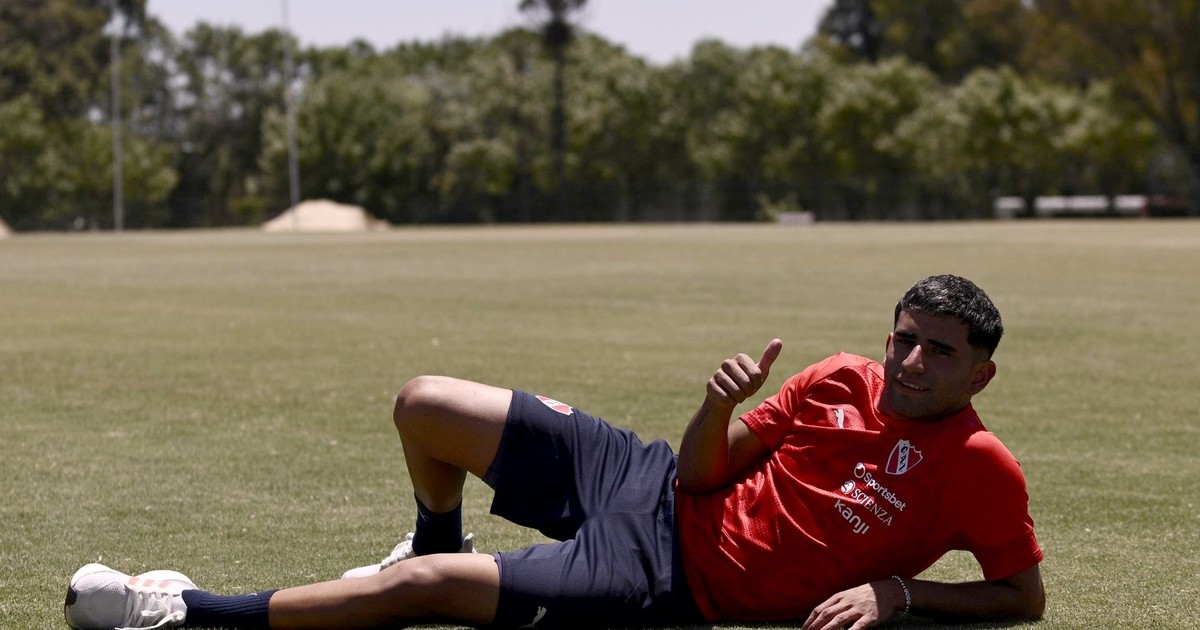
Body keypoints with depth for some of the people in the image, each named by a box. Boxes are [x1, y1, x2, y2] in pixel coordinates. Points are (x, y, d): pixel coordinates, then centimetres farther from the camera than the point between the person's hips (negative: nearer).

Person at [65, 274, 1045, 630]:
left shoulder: (979, 469, -12)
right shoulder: (844, 382, 2)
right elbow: (706, 467, 8)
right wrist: (721, 406, -15)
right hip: (648, 484, 6)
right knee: (426, 405, 4)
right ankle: (439, 543, 37)